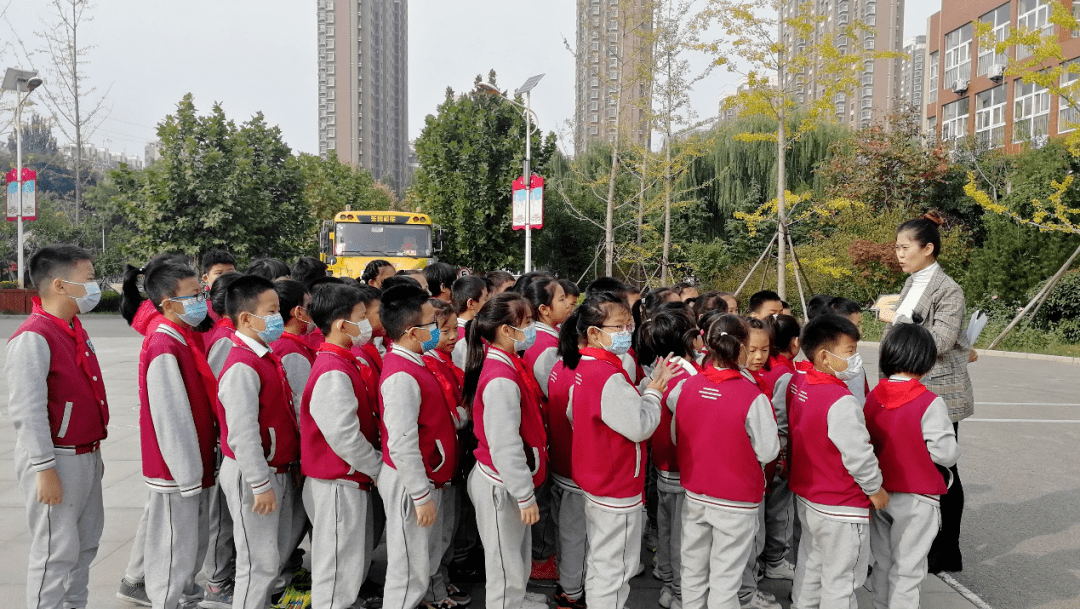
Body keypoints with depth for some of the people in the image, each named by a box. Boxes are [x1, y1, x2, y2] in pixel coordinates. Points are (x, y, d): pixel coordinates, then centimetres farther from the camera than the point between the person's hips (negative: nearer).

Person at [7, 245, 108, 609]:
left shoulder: (74, 330, 11)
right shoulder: (33, 338, -18)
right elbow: (27, 411, -20)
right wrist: (44, 469, -20)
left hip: (85, 457, 9)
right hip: (57, 460, -9)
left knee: (85, 544, 18)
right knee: (56, 551, 0)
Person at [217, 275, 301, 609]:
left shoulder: (267, 357, 9)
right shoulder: (242, 367, -22)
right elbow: (242, 434, -25)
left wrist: (289, 465, 19)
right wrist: (261, 484, -22)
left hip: (277, 471, 10)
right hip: (253, 476, -9)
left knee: (273, 555, 20)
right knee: (260, 563, 1)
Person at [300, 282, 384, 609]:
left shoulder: (341, 362, 8)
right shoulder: (333, 374, -23)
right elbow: (344, 437, -26)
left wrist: (373, 465, 12)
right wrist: (378, 468, -14)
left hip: (353, 478, 10)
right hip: (339, 483, -10)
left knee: (357, 556, 22)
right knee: (340, 565, 4)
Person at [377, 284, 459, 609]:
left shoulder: (410, 362, 6)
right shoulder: (402, 376, -25)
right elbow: (401, 446, -27)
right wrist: (422, 496, -21)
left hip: (425, 479, 10)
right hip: (411, 483, -10)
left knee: (426, 564, 23)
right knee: (410, 573, 5)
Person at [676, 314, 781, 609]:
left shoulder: (688, 386, -7)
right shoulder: (752, 396, -21)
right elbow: (767, 451, -13)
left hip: (694, 494, 5)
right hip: (736, 499, -4)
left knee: (693, 569, 18)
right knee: (725, 576, 9)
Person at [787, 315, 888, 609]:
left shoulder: (796, 383, -2)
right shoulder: (841, 402, -28)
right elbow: (858, 454, -25)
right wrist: (875, 489, -9)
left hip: (804, 495, 9)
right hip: (841, 508, -8)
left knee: (809, 565, 24)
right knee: (841, 579, 8)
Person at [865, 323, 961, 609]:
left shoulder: (873, 397, -2)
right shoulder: (930, 403, -18)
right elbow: (946, 454, -17)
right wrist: (954, 450, 5)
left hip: (880, 494, 5)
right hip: (916, 499, -5)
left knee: (882, 562, 19)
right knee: (907, 569, 6)